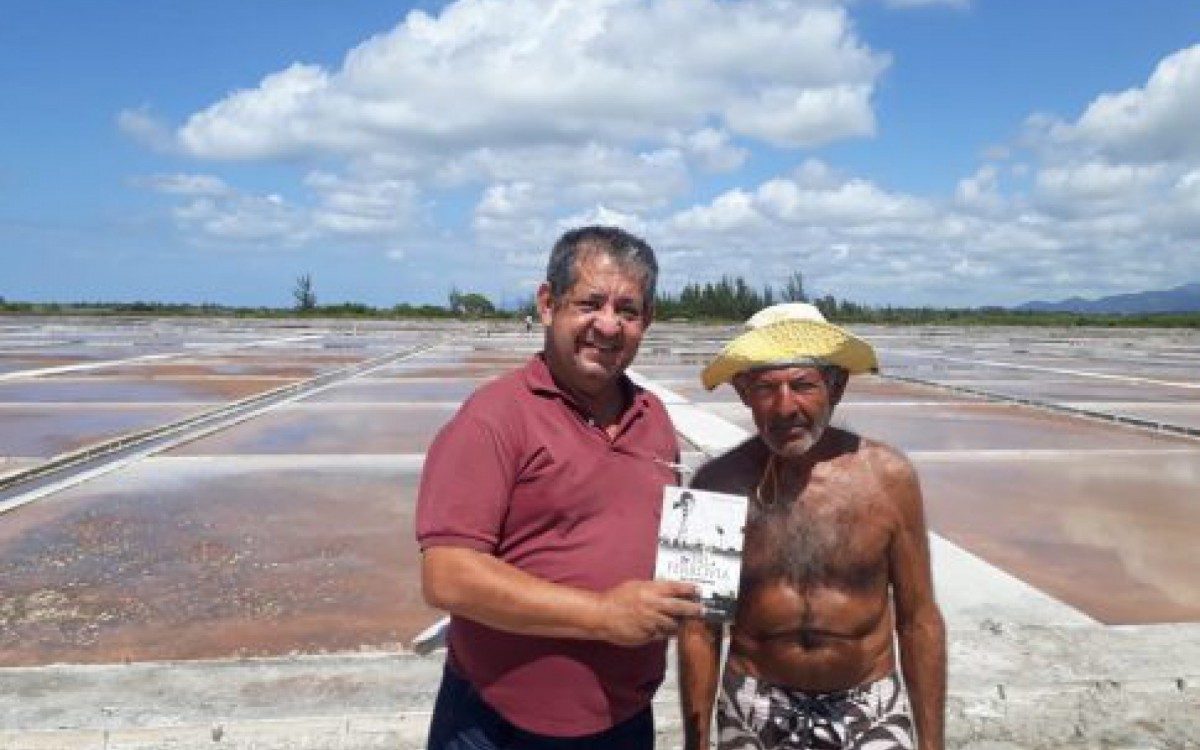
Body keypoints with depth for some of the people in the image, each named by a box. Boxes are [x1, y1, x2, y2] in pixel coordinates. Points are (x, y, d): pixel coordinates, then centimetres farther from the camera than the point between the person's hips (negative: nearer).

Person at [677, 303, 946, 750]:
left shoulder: (888, 476, -11)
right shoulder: (717, 484, -12)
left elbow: (919, 620, -2)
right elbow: (699, 628, -3)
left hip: (871, 712, 0)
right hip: (753, 713, 0)